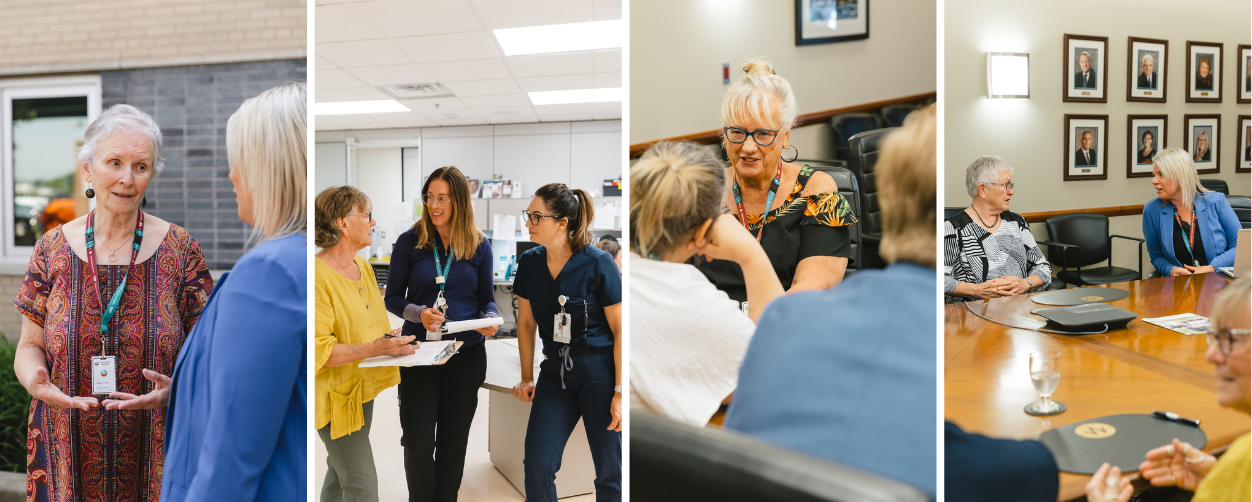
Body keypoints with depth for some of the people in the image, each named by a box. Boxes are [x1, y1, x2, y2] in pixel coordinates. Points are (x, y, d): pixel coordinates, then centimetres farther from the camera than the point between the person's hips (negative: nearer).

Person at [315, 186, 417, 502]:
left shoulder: (363, 266, 6)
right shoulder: (318, 277, -21)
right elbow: (317, 351, -24)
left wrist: (393, 341, 3)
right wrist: (373, 349, -29)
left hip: (363, 388, 8)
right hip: (336, 396, -8)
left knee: (341, 472, 22)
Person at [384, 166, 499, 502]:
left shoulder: (479, 245, 2)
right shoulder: (409, 242, -1)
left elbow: (487, 298, 8)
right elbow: (392, 298, 2)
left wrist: (491, 320, -14)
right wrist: (418, 313, -18)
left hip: (466, 354, 1)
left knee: (453, 441, 13)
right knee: (417, 442, 3)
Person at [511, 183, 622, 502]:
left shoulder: (598, 264, -14)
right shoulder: (529, 263, 1)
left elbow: (620, 329, -11)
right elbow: (526, 322, 12)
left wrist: (620, 391, -13)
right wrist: (527, 378, 12)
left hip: (600, 371, -4)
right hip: (555, 370, 4)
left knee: (610, 472, 6)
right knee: (537, 464, 2)